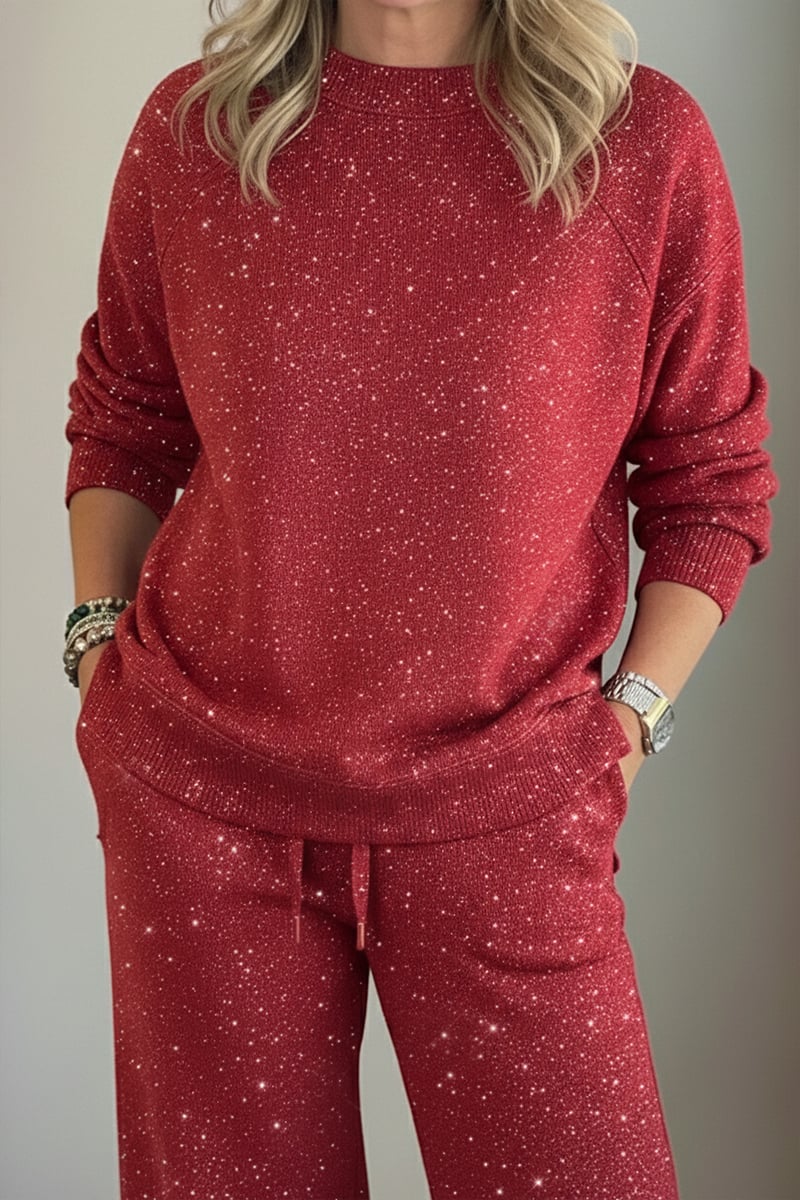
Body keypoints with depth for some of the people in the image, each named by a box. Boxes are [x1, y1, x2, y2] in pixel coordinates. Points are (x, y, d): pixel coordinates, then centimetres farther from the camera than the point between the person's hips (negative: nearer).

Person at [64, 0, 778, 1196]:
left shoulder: (647, 142, -4)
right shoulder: (191, 126, 1)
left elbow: (711, 481, 4)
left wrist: (633, 710, -3)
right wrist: (99, 643, 6)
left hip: (502, 806, -1)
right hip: (202, 793, 2)